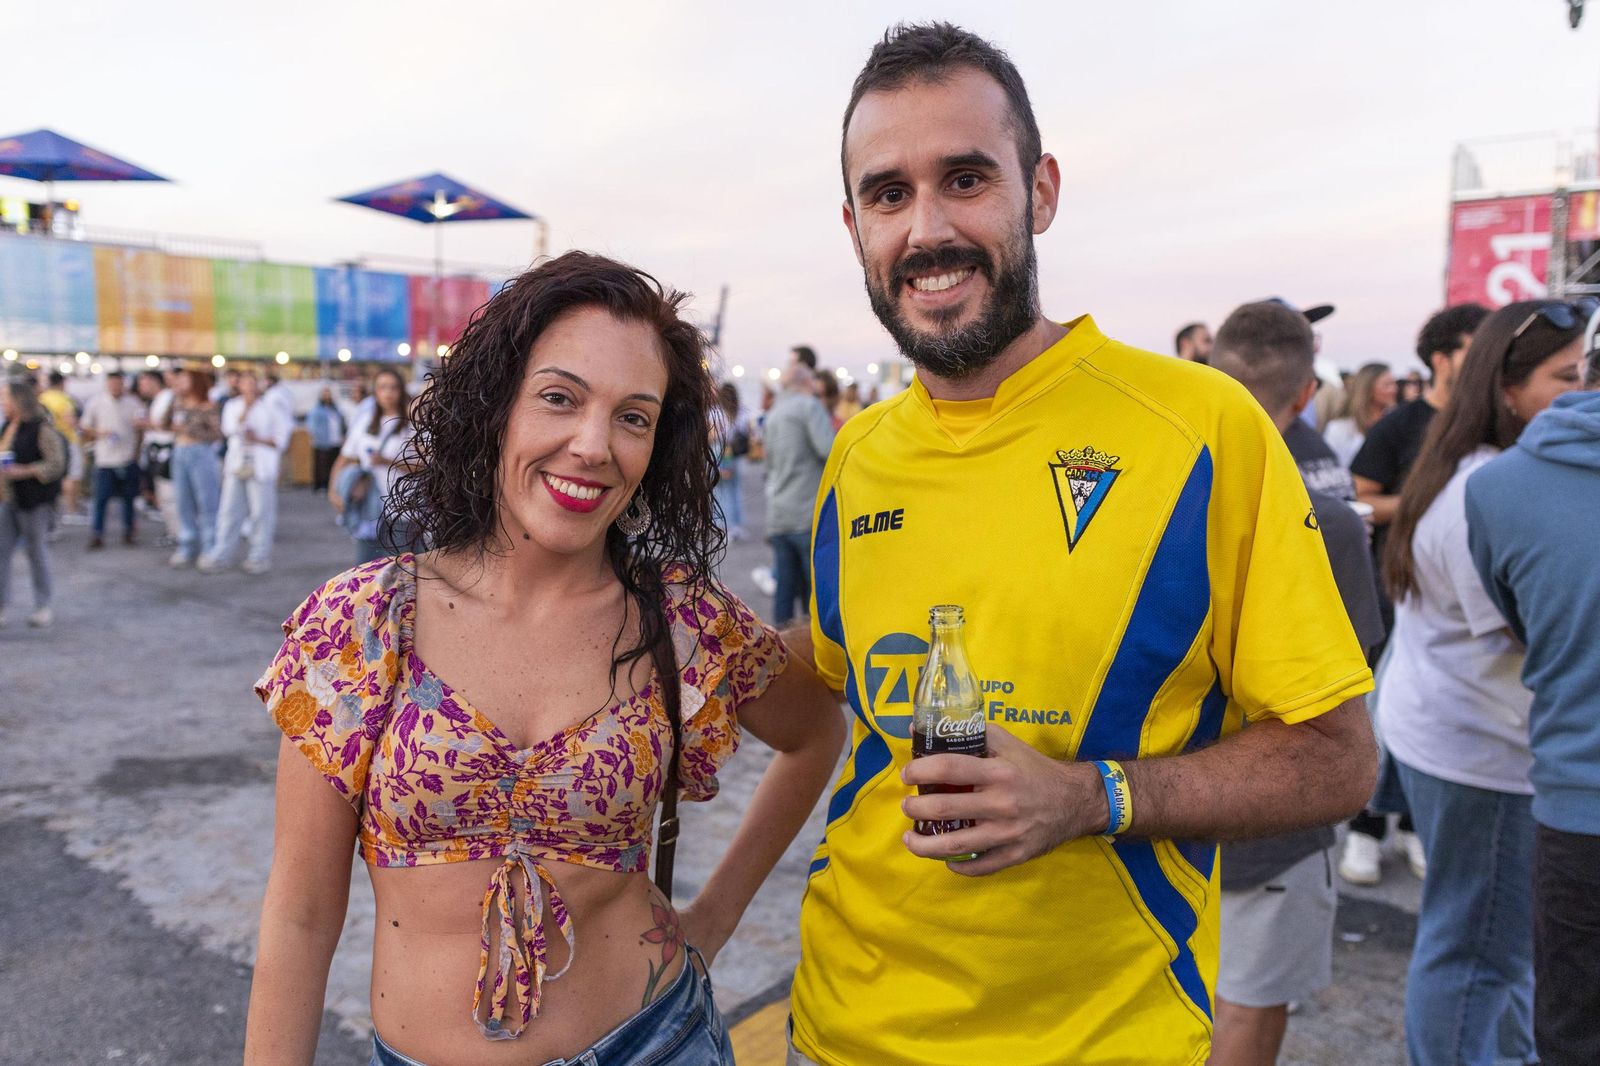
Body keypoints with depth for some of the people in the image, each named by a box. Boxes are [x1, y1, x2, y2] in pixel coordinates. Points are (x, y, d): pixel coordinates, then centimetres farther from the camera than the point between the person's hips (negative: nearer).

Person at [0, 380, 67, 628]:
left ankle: (43, 606, 16)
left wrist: (24, 471, -25)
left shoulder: (41, 429, -13)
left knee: (37, 550, 4)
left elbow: (56, 464, -17)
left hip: (33, 501, -7)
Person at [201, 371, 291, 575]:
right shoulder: (232, 405, 13)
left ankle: (260, 556, 7)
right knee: (229, 511, 4)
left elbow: (281, 438, 2)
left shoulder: (271, 407, 4)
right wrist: (246, 408, -11)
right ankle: (221, 556, 10)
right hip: (236, 465, 3)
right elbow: (229, 429, -5)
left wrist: (259, 440, -10)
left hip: (261, 467, -3)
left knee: (261, 512, -2)